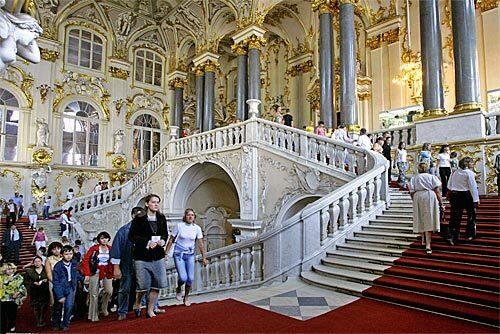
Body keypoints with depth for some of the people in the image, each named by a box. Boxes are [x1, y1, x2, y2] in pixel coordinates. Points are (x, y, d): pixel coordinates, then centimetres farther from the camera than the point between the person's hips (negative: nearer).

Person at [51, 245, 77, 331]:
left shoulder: (73, 264, -8)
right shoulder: (58, 266, -21)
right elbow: (55, 282, -19)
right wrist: (60, 296, -21)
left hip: (70, 287, 2)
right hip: (59, 288, -2)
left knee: (69, 306, -12)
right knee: (58, 308, 14)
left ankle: (65, 324, 7)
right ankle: (56, 324, 39)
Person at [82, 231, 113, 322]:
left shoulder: (111, 249, 6)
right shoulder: (94, 248, -3)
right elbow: (86, 261, -4)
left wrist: (112, 273, 3)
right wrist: (87, 274, -8)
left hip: (107, 273, 2)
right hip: (95, 273, -2)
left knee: (109, 291, -10)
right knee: (94, 295, 3)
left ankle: (103, 308, 16)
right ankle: (93, 315, 15)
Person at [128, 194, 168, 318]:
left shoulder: (162, 218, 7)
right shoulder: (139, 219, -6)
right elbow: (132, 236, -8)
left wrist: (163, 240, -5)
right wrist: (147, 243, -18)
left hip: (158, 256, 4)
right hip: (142, 256, -4)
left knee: (157, 284, 4)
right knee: (143, 285, 0)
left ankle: (150, 310, 21)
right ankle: (137, 304, 31)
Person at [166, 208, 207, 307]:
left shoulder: (197, 228, -2)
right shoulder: (179, 226, -7)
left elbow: (200, 244, 0)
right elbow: (171, 240, 1)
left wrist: (203, 257, -1)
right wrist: (166, 253, 1)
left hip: (190, 255, 2)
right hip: (179, 254, -2)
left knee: (191, 278, -3)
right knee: (183, 278, -14)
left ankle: (186, 297, 23)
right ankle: (178, 289, 22)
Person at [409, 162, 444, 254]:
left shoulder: (414, 178, 9)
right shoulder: (432, 177, 6)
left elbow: (412, 193, 2)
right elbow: (437, 191, -2)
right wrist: (441, 203, 1)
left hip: (418, 198, 2)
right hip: (430, 197, -2)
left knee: (421, 219, 17)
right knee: (429, 220, -3)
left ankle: (424, 240, 31)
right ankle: (428, 245, -9)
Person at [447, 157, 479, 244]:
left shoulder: (454, 172, 5)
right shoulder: (469, 173, -10)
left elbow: (449, 186, 8)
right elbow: (473, 187, -13)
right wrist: (476, 199, -11)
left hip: (455, 195, 4)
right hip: (466, 195, -4)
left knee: (455, 217, 5)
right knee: (471, 215, 16)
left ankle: (453, 237, -1)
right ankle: (470, 234, 23)